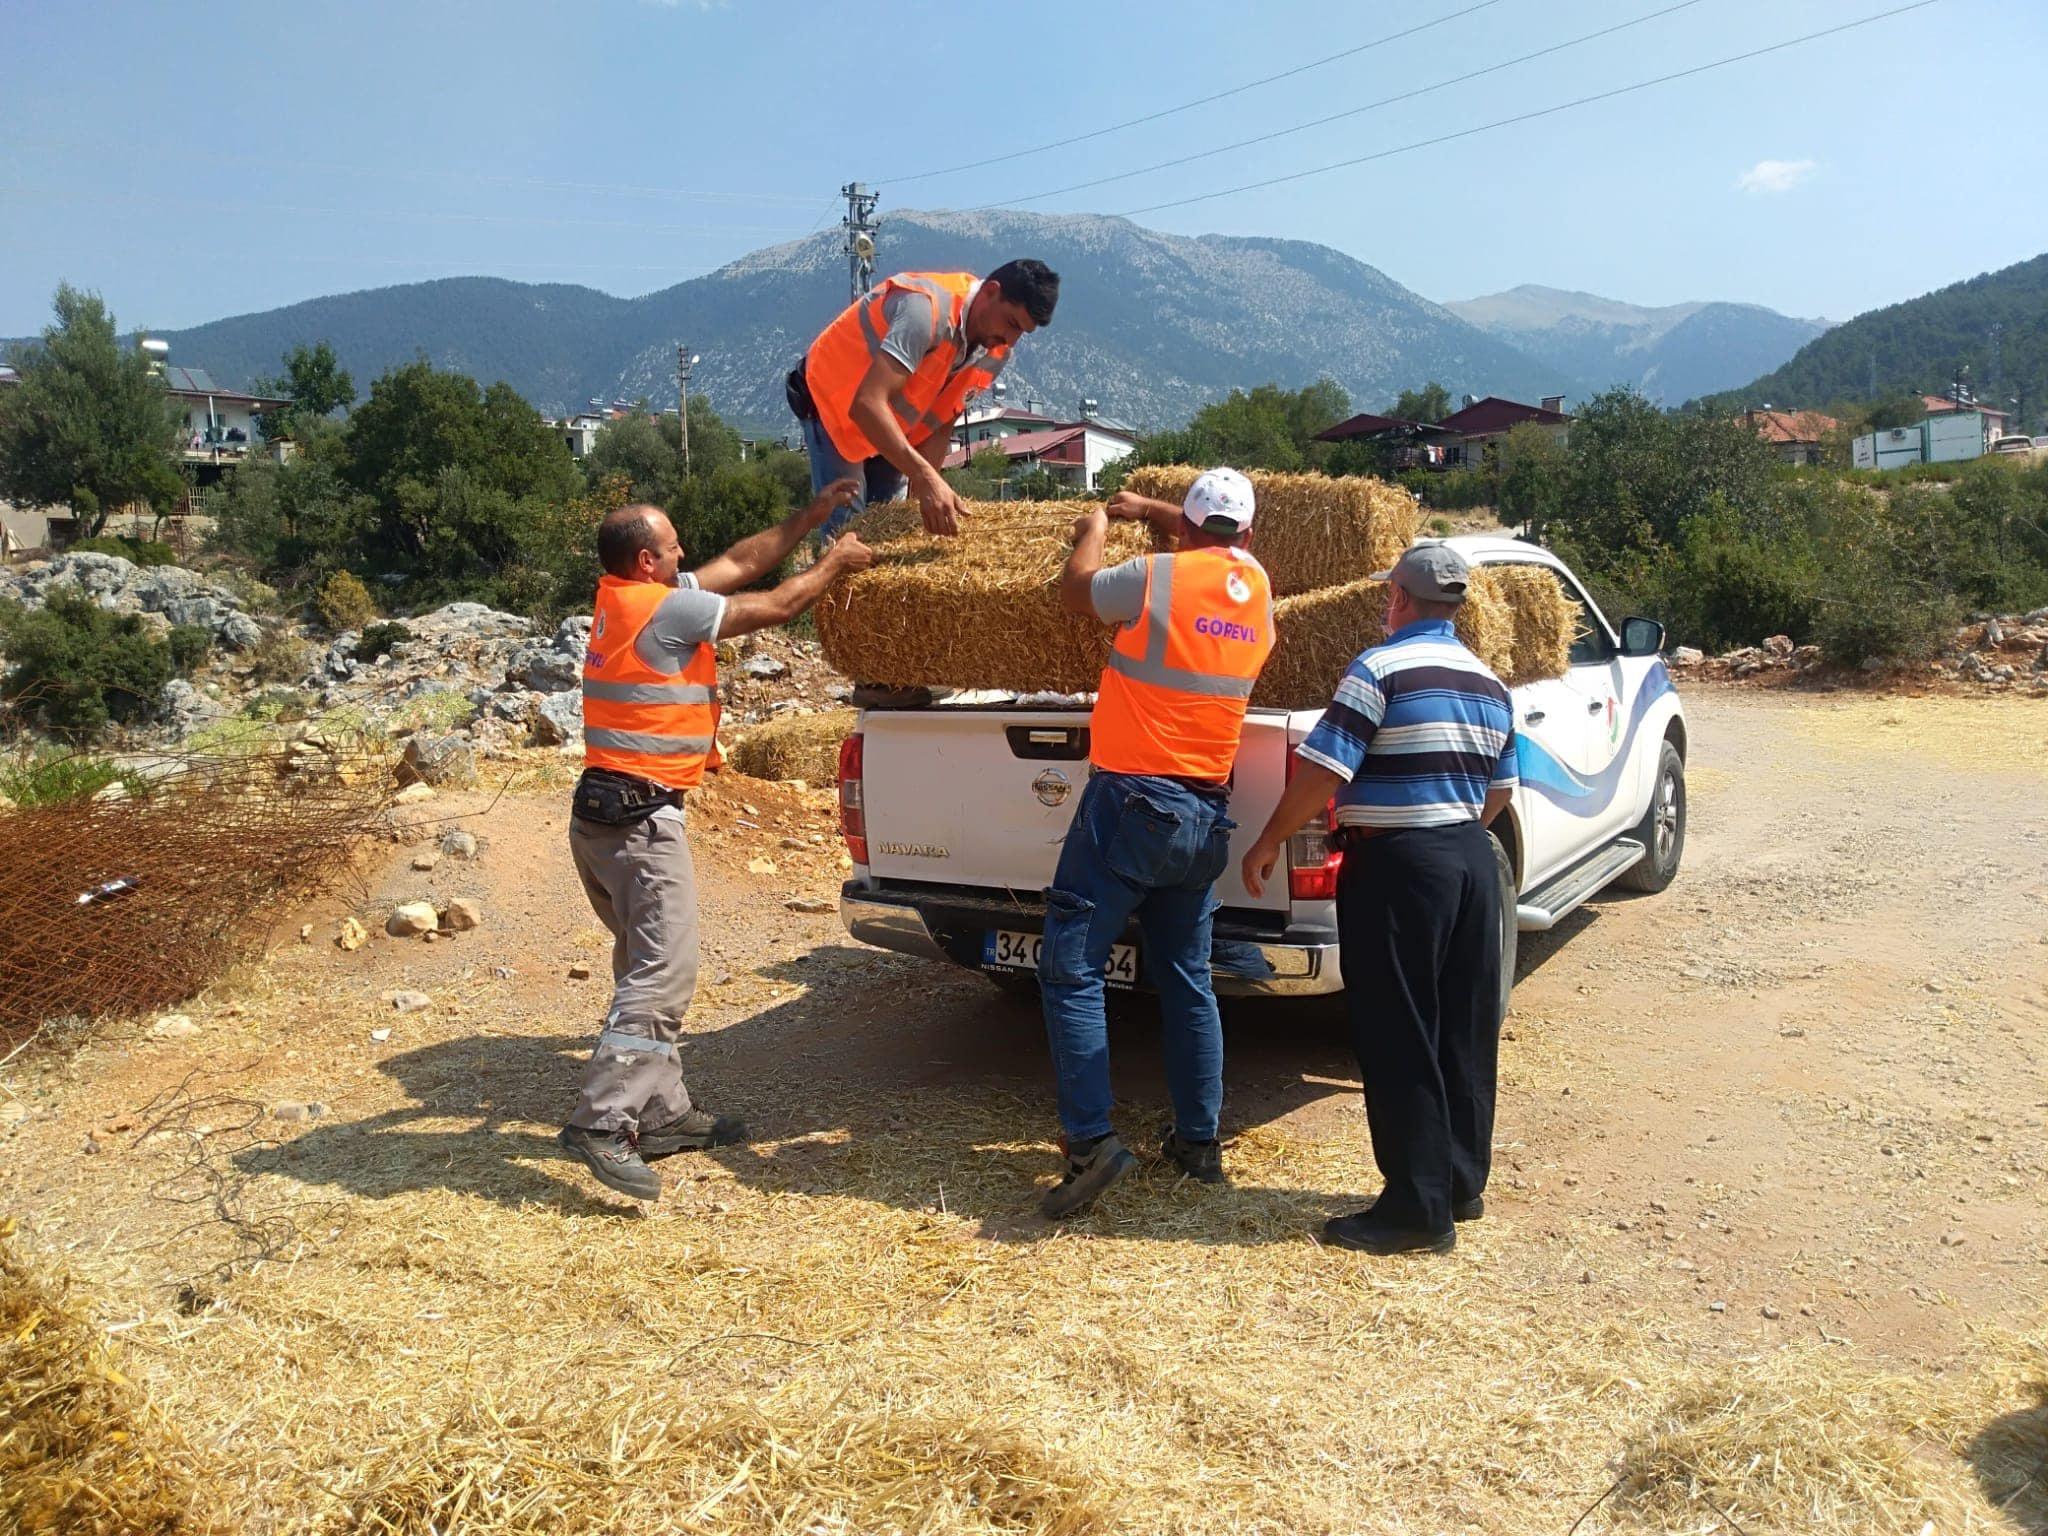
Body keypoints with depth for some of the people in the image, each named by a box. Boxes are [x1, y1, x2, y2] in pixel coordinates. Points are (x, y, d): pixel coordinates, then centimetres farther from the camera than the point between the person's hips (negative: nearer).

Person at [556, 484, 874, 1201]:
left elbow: (741, 563, 19)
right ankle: (602, 1123, -15)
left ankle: (661, 1111, 21)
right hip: (640, 817, -10)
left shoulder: (623, 599, 14)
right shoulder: (666, 607, -13)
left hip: (600, 811, 10)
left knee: (648, 966, 15)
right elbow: (775, 607, -4)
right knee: (662, 973, -11)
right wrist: (837, 562, 11)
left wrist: (810, 516, 21)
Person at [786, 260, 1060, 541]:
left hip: (893, 429, 7)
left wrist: (919, 498, -13)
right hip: (831, 403, -7)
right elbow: (867, 404, -46)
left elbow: (940, 426, -4)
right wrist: (925, 478, -54)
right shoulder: (930, 308, -36)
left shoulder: (995, 353, -10)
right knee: (846, 529, -16)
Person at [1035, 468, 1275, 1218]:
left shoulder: (1158, 577, -10)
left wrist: (1094, 528, 24)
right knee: (1187, 978, 16)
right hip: (1205, 814, 7)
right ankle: (1199, 1140, 22)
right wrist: (1151, 510, 38)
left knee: (1071, 968, -3)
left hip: (1131, 799, -6)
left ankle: (1091, 1138, -10)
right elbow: (1230, 549, 31)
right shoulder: (1257, 587, 8)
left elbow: (1074, 592, 6)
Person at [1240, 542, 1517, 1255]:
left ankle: (1419, 1207, 5)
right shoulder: (1489, 682, 11)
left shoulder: (1379, 669, -13)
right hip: (1473, 857, 8)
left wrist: (1268, 843, -7)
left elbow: (1322, 770, -17)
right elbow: (1500, 788, 15)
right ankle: (1462, 1183, 26)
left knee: (1400, 1041, -1)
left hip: (1398, 866, -8)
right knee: (1466, 1033, 14)